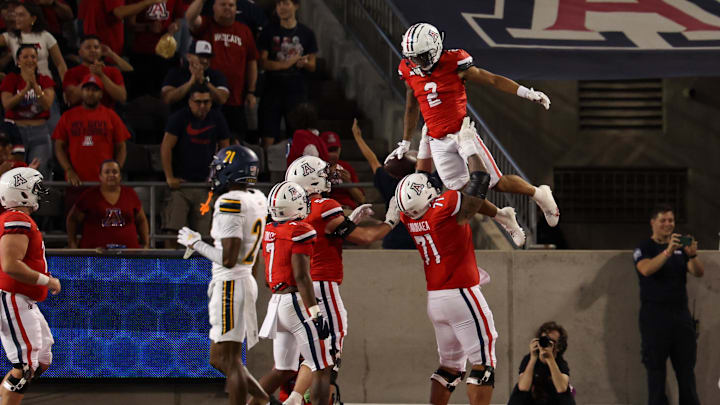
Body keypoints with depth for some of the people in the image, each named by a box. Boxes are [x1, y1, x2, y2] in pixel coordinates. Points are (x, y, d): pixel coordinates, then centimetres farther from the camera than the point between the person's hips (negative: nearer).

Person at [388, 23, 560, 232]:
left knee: (497, 183, -4)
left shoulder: (453, 64, -11)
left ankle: (539, 194, 22)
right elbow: (412, 108, 19)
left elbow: (492, 80, -5)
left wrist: (527, 92, -12)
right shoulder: (409, 71, 3)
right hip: (438, 142, 4)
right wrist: (405, 143, 24)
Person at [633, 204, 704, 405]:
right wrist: (668, 252, -34)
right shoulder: (644, 249, 0)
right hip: (655, 317, -4)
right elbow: (646, 269, -21)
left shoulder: (681, 249, 13)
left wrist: (692, 255, -21)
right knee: (656, 368, -3)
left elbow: (699, 272, 0)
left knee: (686, 368, 3)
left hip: (681, 314, 4)